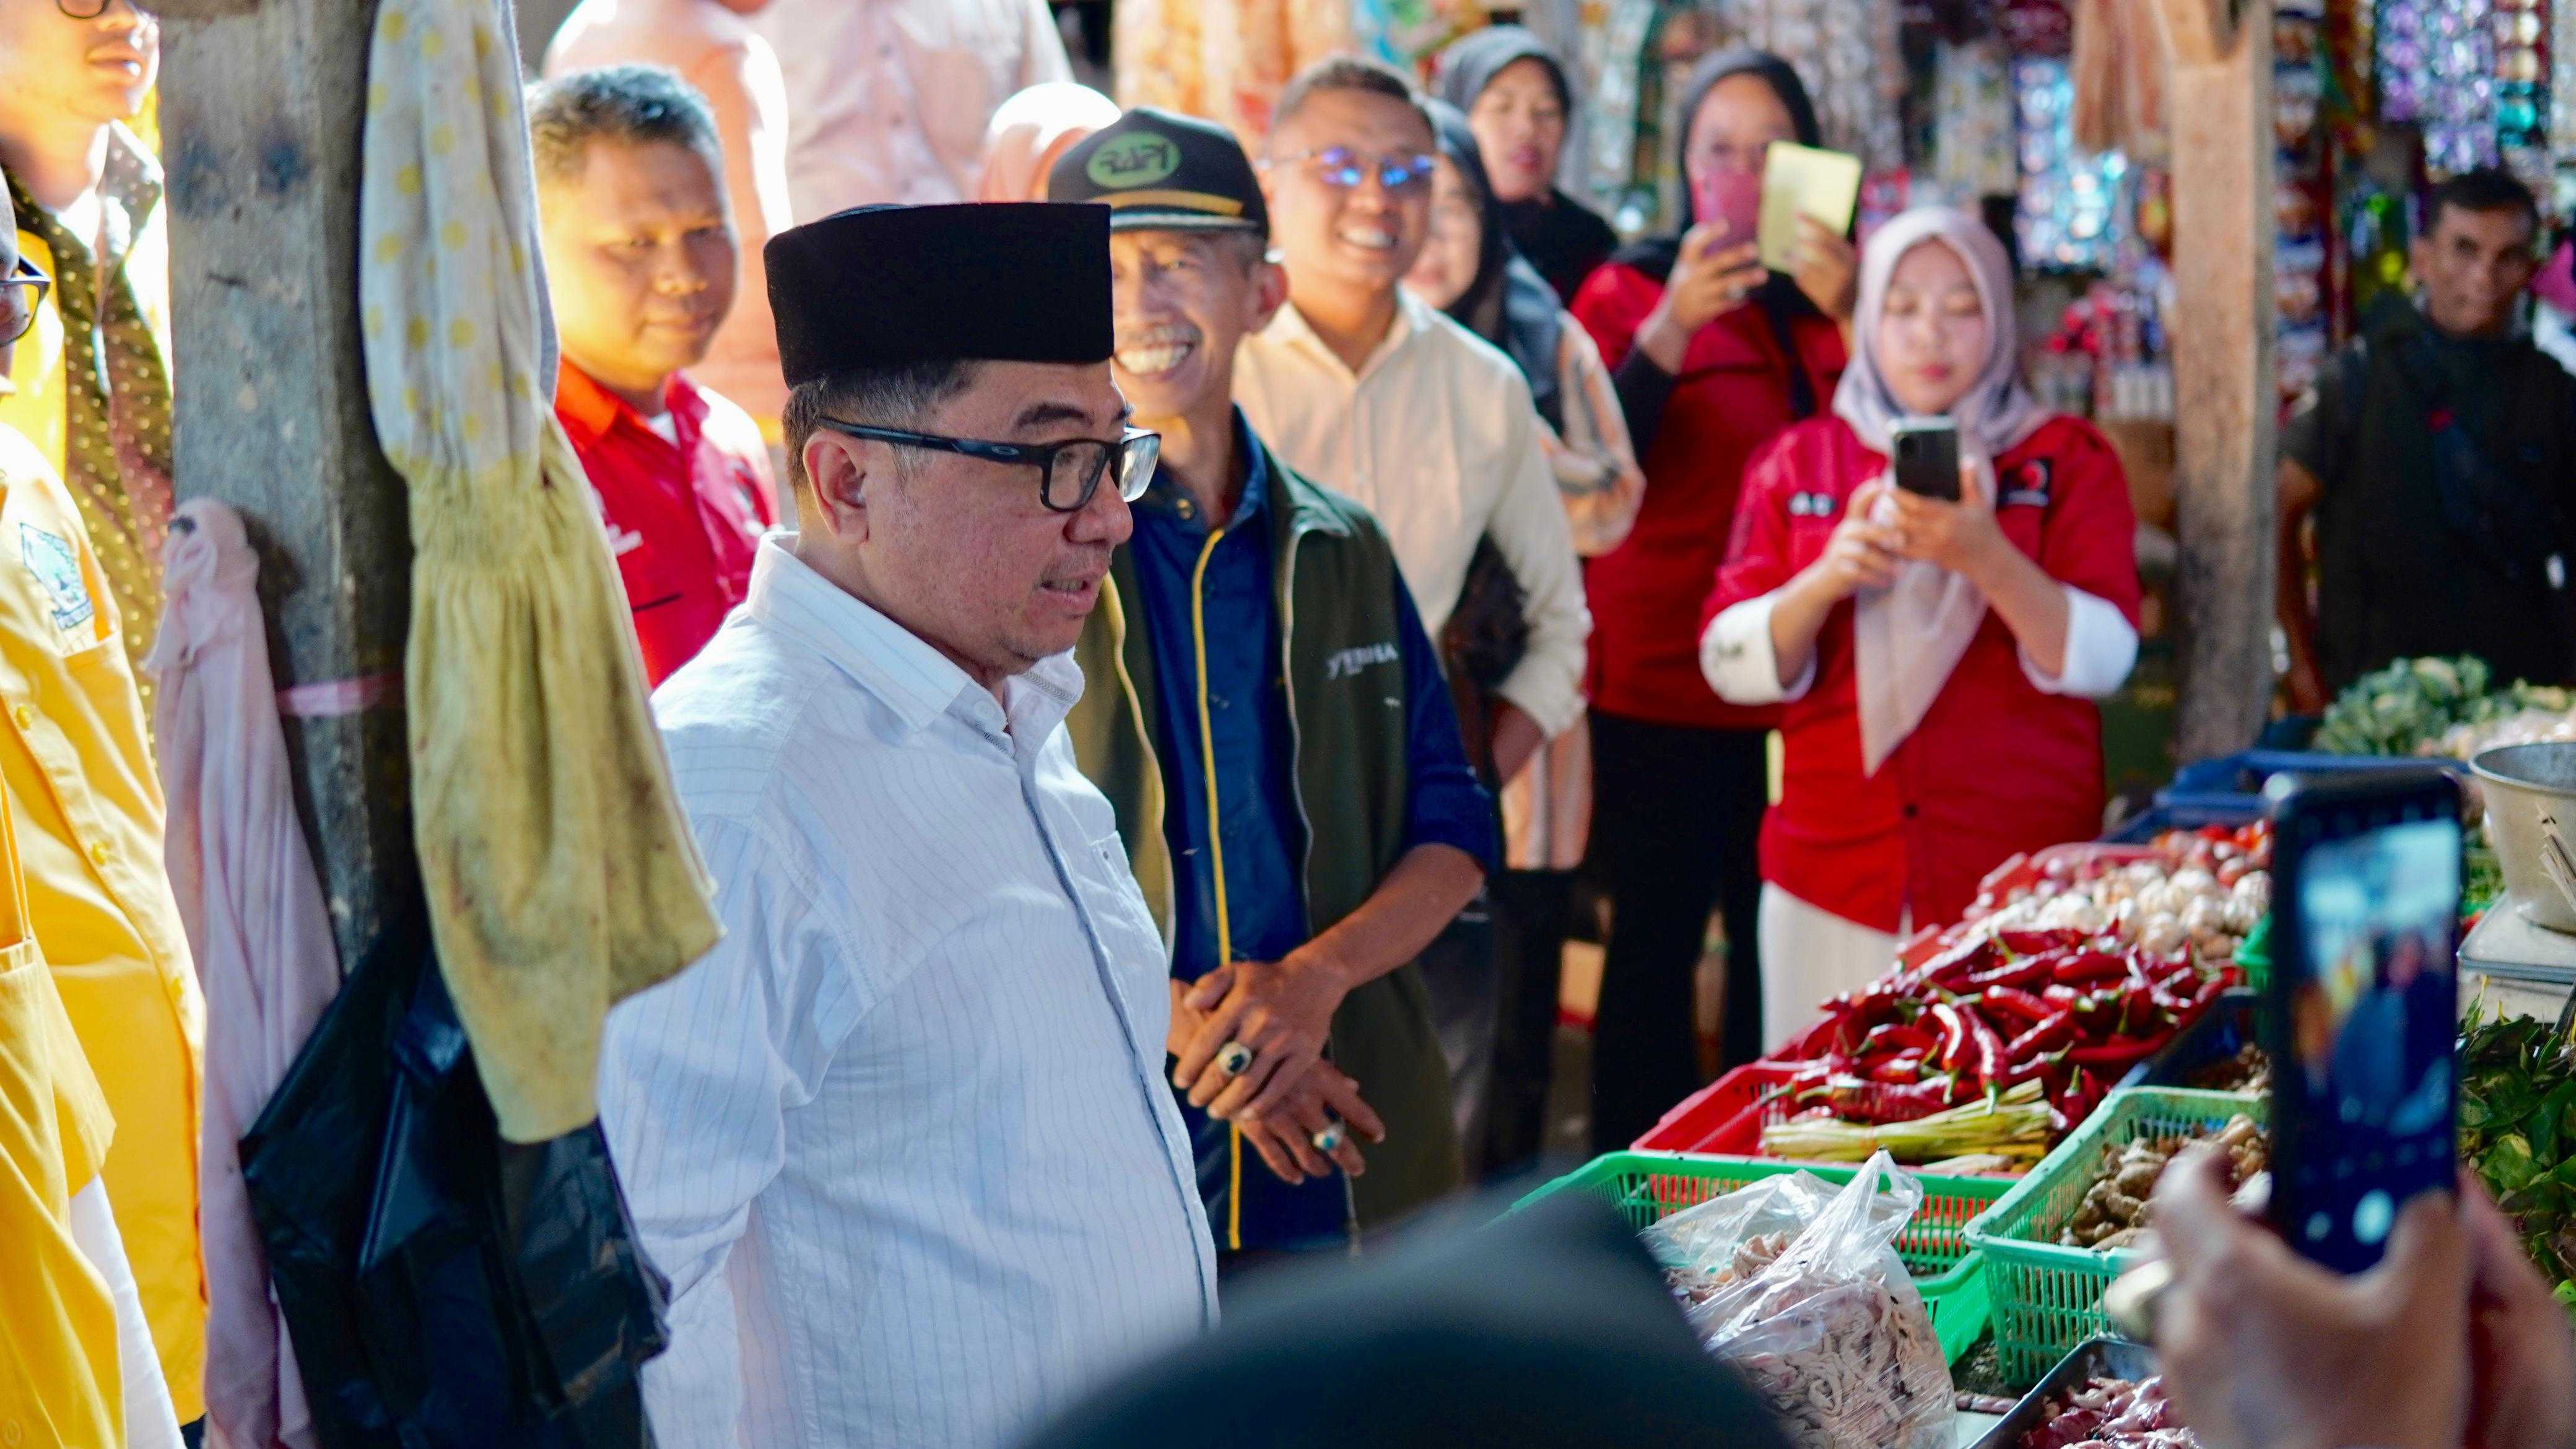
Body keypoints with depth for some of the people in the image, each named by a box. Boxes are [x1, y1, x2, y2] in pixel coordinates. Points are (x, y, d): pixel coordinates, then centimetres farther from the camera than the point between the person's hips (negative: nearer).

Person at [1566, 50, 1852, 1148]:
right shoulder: (1629, 293, 3)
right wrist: (1669, 329, -22)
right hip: (1662, 679, -3)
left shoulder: (1845, 294, 13)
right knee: (1656, 943, -2)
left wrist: (1846, 319, -14)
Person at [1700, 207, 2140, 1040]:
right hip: (1832, 884, 1)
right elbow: (1729, 663, 2)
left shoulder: (2069, 460, 6)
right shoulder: (1799, 463, 10)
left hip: (2021, 875, -1)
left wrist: (1986, 558, -22)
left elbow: (2102, 658, -7)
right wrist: (1824, 581, -16)